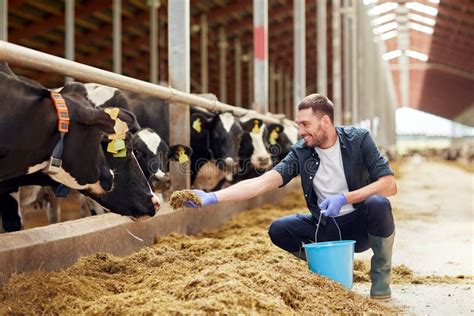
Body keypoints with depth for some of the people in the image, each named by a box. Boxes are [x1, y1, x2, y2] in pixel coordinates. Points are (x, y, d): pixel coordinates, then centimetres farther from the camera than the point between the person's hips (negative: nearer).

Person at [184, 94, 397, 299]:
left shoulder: (358, 139, -11)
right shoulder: (301, 152, -6)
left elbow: (389, 184, -18)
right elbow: (262, 183, -16)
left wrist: (344, 198, -29)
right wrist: (212, 197, -28)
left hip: (361, 225, -2)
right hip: (326, 228, 3)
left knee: (378, 204, -34)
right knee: (278, 230, -19)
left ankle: (381, 274, -9)